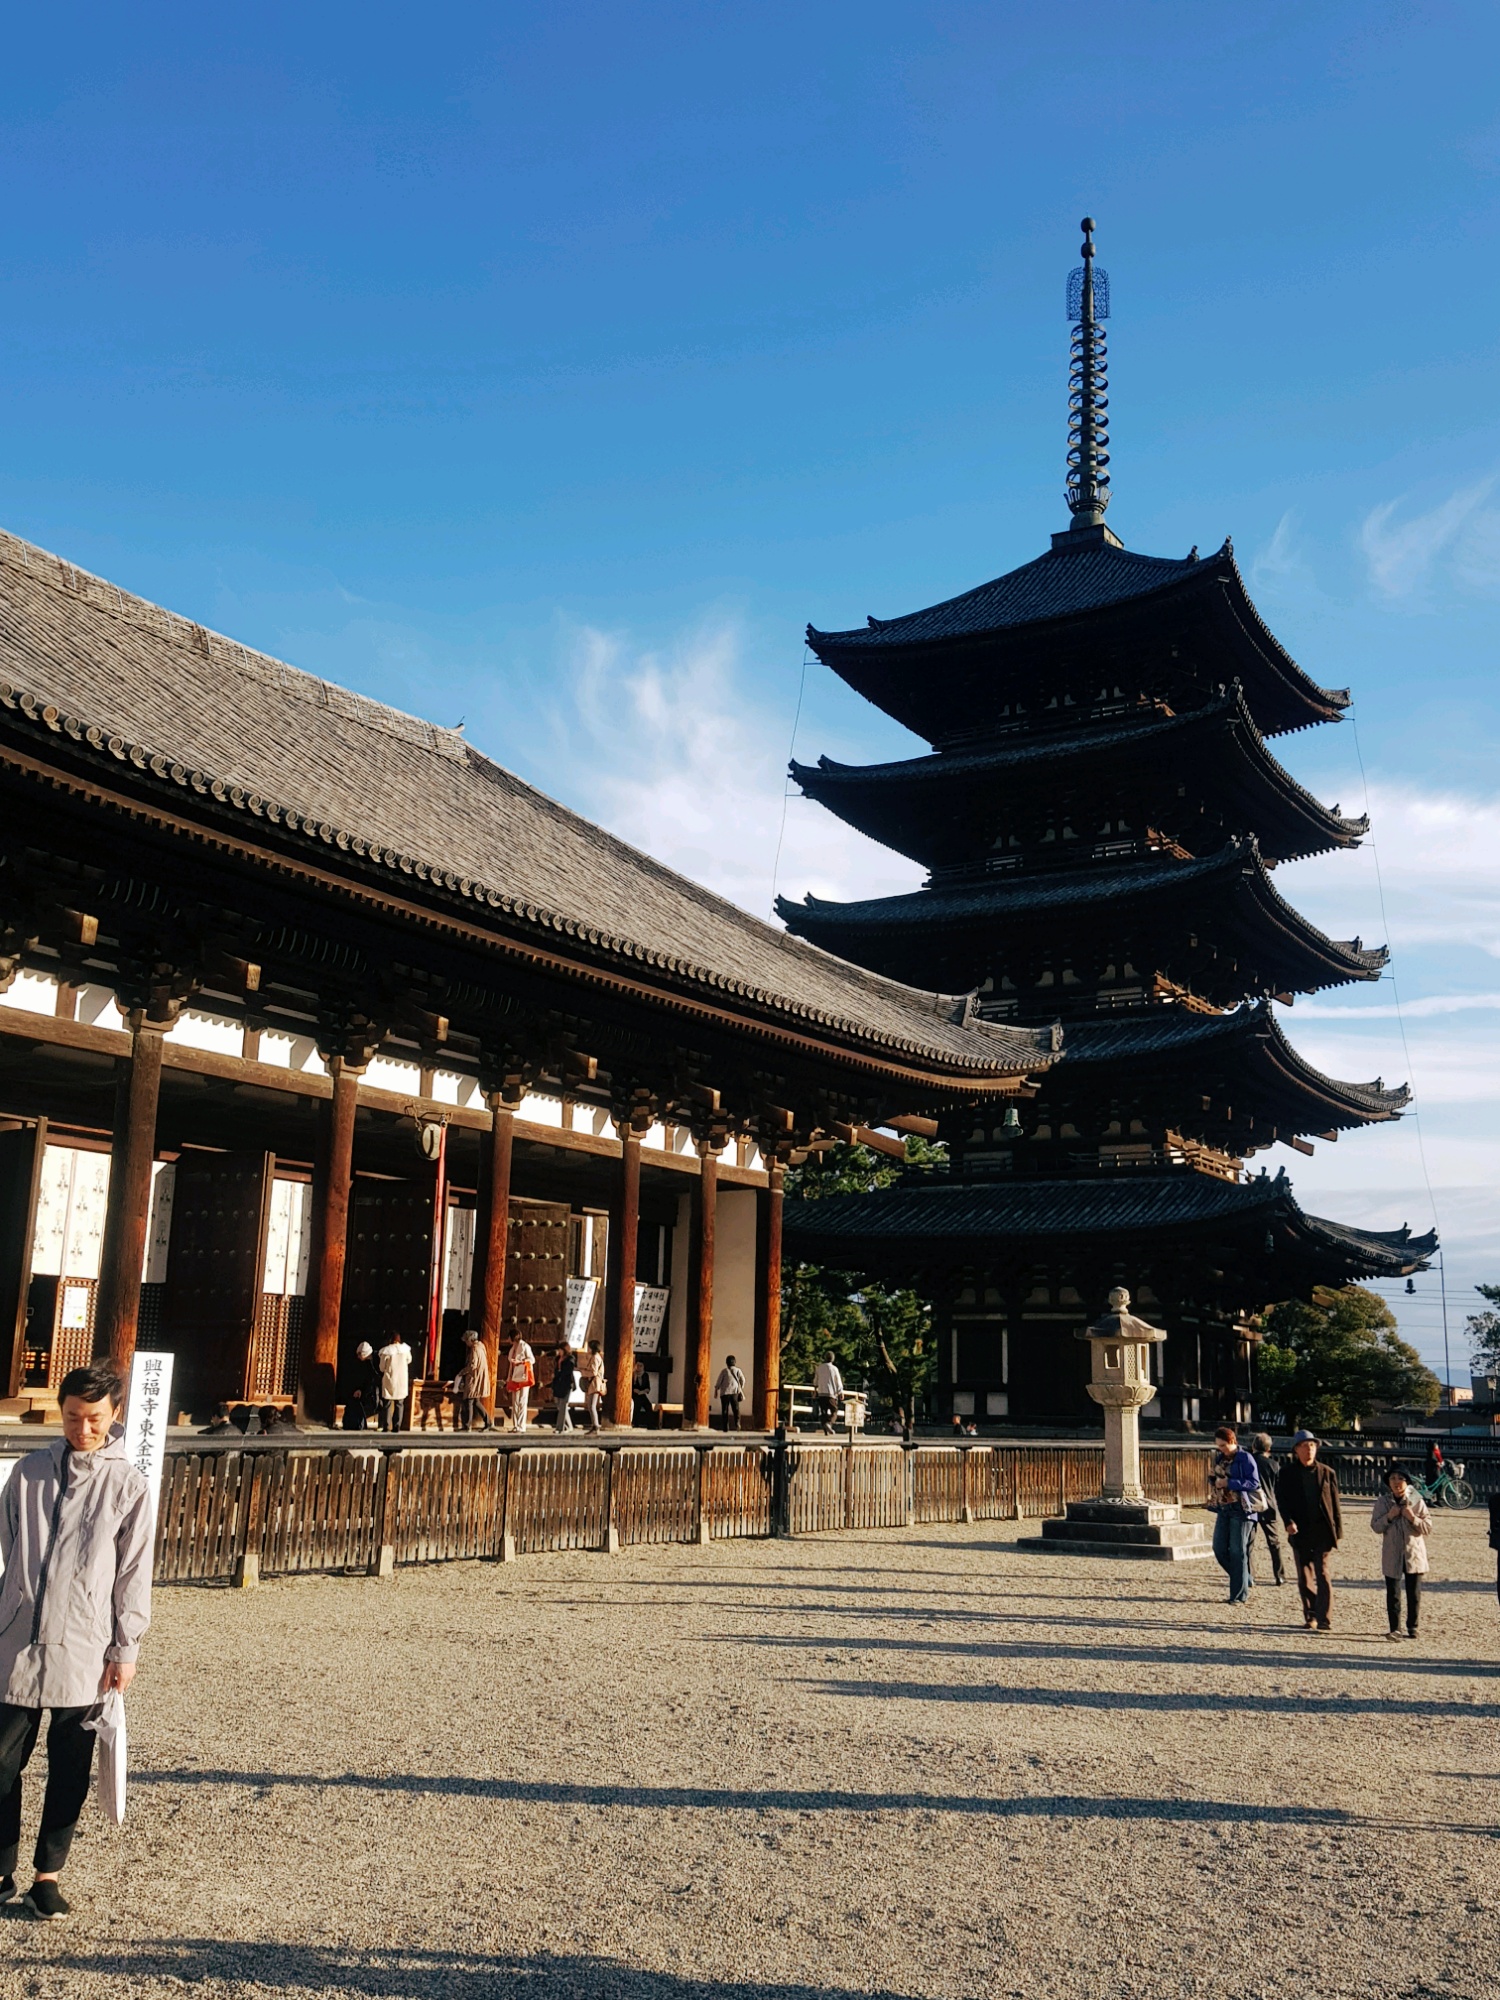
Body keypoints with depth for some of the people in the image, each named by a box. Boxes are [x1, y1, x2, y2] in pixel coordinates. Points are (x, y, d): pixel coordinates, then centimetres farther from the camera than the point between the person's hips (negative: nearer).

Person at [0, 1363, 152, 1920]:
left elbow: (134, 1574, -1)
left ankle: (47, 1873, 21)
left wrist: (125, 1650, -1)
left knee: (69, 1771, 7)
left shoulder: (128, 1486, -3)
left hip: (83, 1651, -1)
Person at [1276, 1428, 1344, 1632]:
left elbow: (1335, 1504, 8)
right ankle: (1310, 1615, 21)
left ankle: (1324, 1620, -6)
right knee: (1304, 1578, 8)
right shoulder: (1286, 1473, 5)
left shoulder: (1326, 1472, 6)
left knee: (1322, 1575, -6)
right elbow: (1281, 1500, -1)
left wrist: (1338, 1532, 3)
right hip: (1300, 1532, 1)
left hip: (1322, 1531, -1)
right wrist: (1288, 1522, -17)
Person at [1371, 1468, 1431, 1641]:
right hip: (1392, 1555, 0)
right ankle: (1395, 1628, 4)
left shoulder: (1417, 1501, -1)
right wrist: (1389, 1517, -14)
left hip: (1414, 1553, 0)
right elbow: (1375, 1526, 2)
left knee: (1414, 1594, 5)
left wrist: (1413, 1518, -18)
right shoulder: (1383, 1502, 1)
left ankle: (1412, 1627, 17)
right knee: (1393, 1593, 0)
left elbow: (1428, 1527, -2)